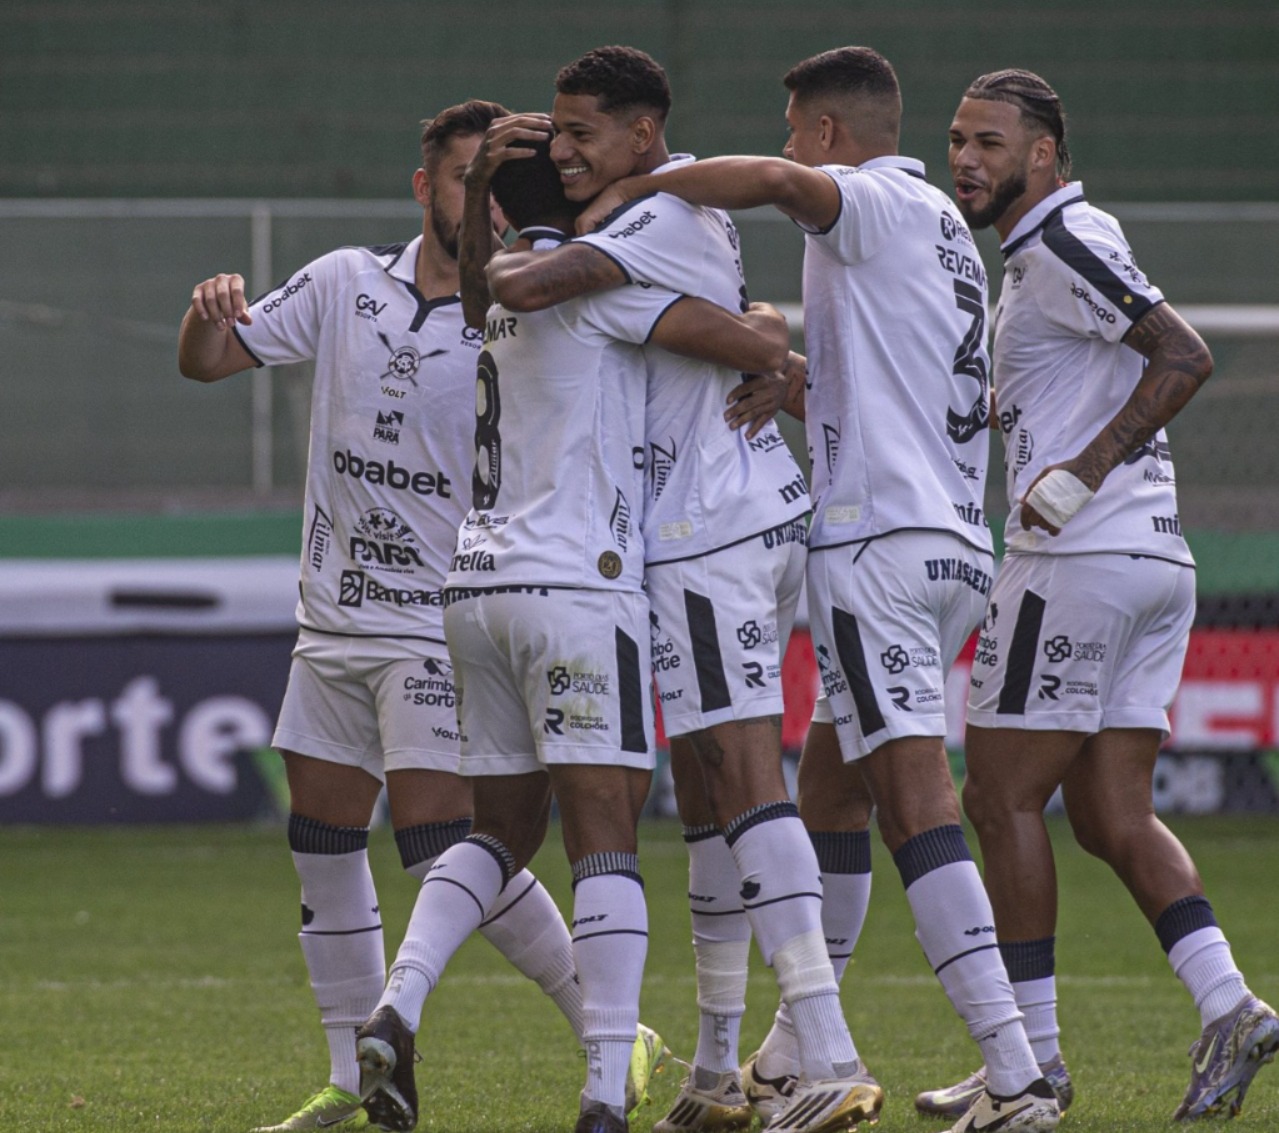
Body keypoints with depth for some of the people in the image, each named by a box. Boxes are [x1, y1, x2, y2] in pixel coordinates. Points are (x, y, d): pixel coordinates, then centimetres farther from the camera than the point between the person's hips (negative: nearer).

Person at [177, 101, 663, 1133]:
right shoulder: (346, 284, 6)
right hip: (334, 614, 6)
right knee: (322, 844, 7)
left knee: (443, 846, -16)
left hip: (444, 625, -6)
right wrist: (210, 313, -13)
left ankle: (609, 1034, -5)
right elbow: (207, 361, 11)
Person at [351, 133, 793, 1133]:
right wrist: (771, 331, 11)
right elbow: (753, 344, -12)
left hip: (477, 583, 7)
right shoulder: (595, 277, -5)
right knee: (605, 833, -8)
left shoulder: (499, 284, 16)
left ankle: (396, 1010, -4)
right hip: (573, 582, -7)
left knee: (504, 827, 16)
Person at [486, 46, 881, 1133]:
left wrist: (491, 266, -4)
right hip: (762, 514, 10)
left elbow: (524, 286, -26)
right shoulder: (690, 215, 16)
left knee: (747, 781, -15)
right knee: (703, 789, 14)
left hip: (711, 534, -10)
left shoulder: (668, 223, -15)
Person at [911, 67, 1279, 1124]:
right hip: (1157, 561, 10)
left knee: (1004, 800, -2)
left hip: (1082, 559, -10)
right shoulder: (1045, 252, 20)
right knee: (1111, 814, 7)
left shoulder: (1063, 245, -11)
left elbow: (1185, 356, -20)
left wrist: (1084, 470, -22)